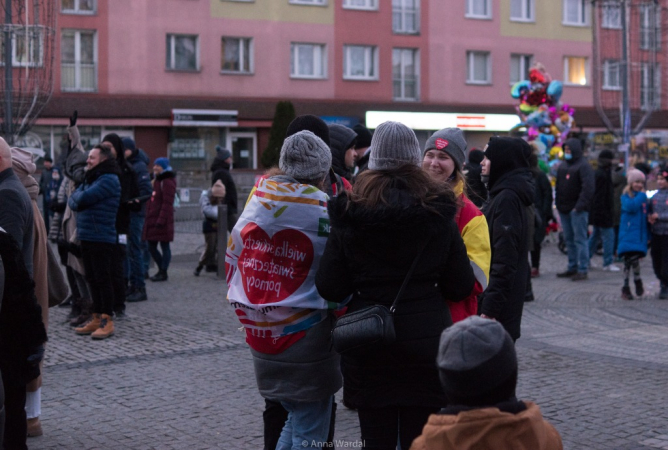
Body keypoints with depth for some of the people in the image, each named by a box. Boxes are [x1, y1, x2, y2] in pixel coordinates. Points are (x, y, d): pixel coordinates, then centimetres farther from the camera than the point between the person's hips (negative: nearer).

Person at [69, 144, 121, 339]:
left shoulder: (109, 179, -12)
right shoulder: (90, 178, 17)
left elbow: (83, 198, -19)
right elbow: (72, 200, 11)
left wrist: (78, 197, 2)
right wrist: (79, 200, -9)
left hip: (101, 238, -9)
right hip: (86, 236, 9)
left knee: (103, 279, -4)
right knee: (92, 279, 12)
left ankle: (107, 321, 1)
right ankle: (97, 318, 19)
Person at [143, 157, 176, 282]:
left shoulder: (167, 182, -11)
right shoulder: (157, 181, 19)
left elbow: (167, 203, -18)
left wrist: (161, 220, -23)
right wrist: (148, 218, 19)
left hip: (163, 221, -10)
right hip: (152, 220, 10)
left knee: (164, 246, -1)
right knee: (151, 247, 11)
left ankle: (163, 272, 4)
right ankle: (161, 270, 22)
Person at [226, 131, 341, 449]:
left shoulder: (256, 200, 3)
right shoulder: (321, 209, -13)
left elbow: (232, 258, 9)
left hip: (260, 334, 6)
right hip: (305, 334, -6)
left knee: (296, 419, 22)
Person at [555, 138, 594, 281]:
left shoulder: (583, 166, -9)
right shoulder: (562, 166, 16)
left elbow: (588, 188, -17)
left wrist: (580, 206, -22)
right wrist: (558, 203, 11)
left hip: (578, 210, -8)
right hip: (564, 209, 8)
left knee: (580, 239, -7)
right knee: (569, 239, 12)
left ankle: (582, 270, -5)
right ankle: (572, 268, 19)